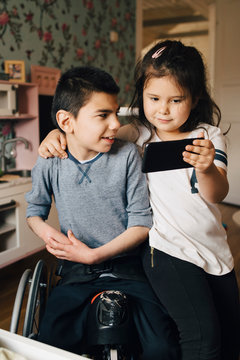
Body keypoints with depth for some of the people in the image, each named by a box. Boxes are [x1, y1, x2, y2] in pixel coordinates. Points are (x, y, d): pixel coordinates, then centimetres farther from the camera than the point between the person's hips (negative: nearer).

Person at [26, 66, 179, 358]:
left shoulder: (127, 155, -8)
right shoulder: (49, 163, -4)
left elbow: (142, 223, -7)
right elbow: (35, 210, 14)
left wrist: (94, 255, -15)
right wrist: (46, 231, -9)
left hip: (126, 265, -1)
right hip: (76, 273, 1)